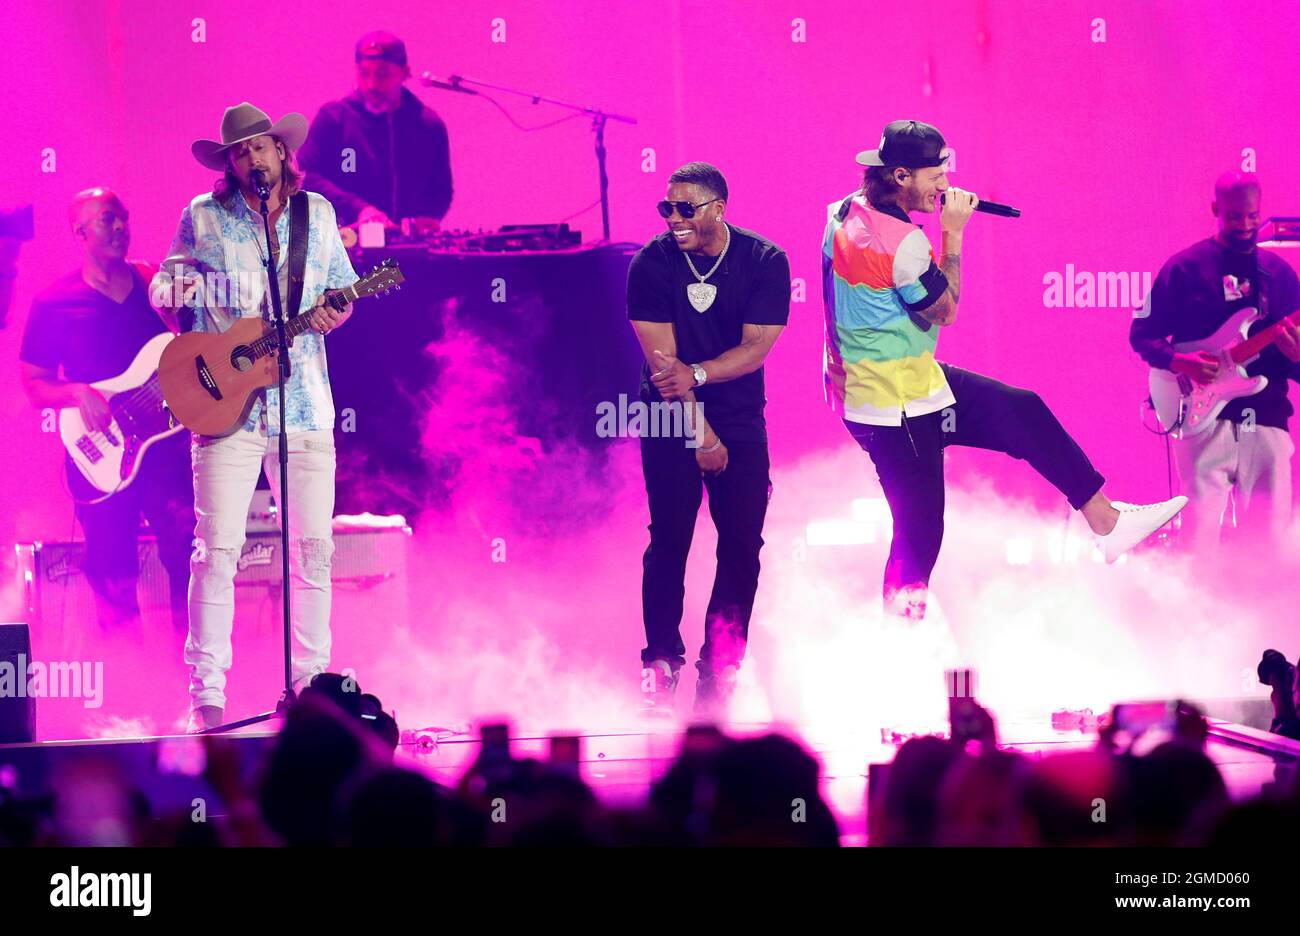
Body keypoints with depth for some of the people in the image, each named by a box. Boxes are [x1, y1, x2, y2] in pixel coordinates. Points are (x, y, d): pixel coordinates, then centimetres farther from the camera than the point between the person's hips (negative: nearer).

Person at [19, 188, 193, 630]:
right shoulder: (55, 304, 1)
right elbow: (33, 384, 4)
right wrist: (75, 394, -15)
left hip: (169, 443, 1)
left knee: (189, 560, -7)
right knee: (115, 580, 2)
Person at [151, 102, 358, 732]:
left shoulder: (318, 214, 12)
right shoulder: (203, 217, 6)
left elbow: (342, 286, 18)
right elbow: (163, 287, 12)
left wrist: (335, 311, -2)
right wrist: (176, 288, -8)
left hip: (304, 404, 2)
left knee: (313, 547, 1)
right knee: (218, 549, -9)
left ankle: (310, 683, 12)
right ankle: (206, 693, -5)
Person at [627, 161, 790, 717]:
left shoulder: (764, 262, -6)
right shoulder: (652, 264, -8)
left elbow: (757, 348, -10)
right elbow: (661, 358, -10)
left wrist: (695, 373, -24)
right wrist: (700, 435, -12)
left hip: (740, 420, 1)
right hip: (673, 421, -1)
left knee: (742, 546, -2)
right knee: (669, 540, -6)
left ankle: (720, 672, 6)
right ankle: (660, 666, 3)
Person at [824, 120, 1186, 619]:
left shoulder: (844, 213, 3)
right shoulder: (902, 241, -26)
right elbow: (945, 310, -11)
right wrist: (952, 234, -8)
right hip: (895, 404, -10)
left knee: (1022, 411, 12)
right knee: (920, 529, -2)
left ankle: (1105, 519, 17)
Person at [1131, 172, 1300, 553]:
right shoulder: (1185, 267, 3)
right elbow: (1142, 334, 5)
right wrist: (1178, 361, -14)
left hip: (1267, 421, 3)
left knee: (1269, 542, 1)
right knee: (1200, 530, -11)